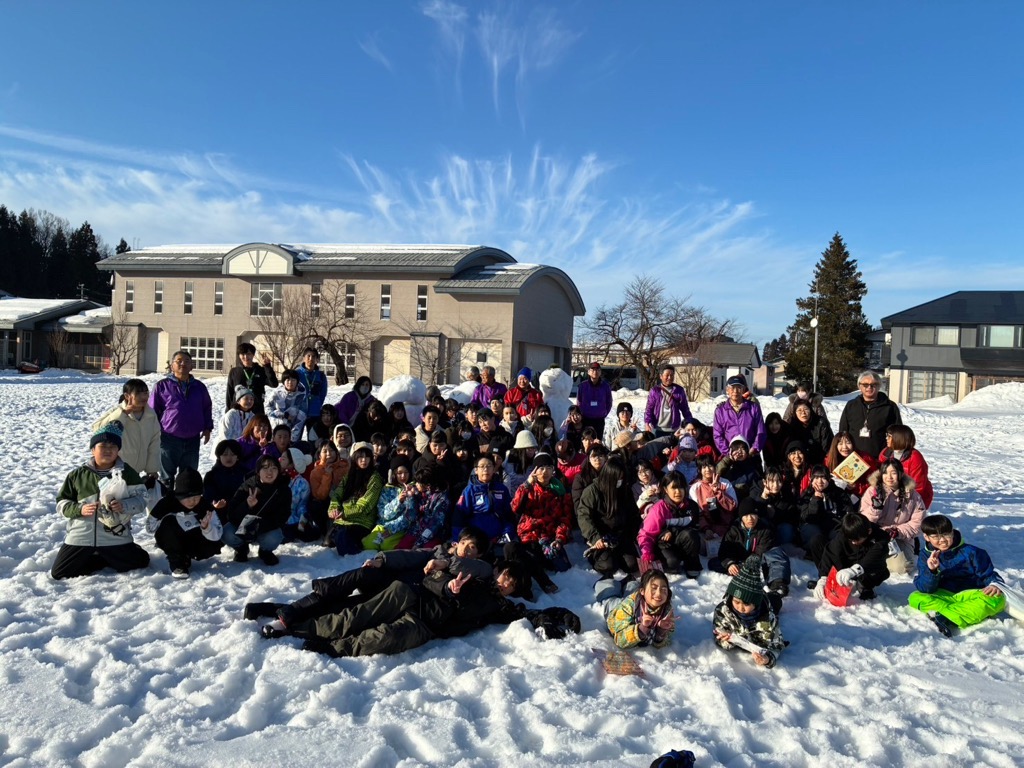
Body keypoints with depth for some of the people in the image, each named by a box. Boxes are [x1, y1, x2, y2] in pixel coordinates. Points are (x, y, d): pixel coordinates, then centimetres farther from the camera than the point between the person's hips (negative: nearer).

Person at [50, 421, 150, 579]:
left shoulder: (127, 473, -1)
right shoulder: (78, 474, 2)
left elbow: (141, 499, -1)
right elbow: (62, 502, 5)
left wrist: (125, 506, -21)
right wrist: (79, 509, -14)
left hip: (115, 537, -1)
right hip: (80, 537, 1)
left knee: (140, 561, -5)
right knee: (58, 573, -1)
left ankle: (105, 558, 21)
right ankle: (106, 560, 18)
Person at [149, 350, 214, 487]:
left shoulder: (199, 387, 9)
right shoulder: (162, 386, -1)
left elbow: (207, 408, 17)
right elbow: (152, 411, 1)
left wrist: (207, 428, 10)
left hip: (193, 439, 3)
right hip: (169, 438, -3)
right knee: (167, 477, 7)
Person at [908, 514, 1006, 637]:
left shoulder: (970, 552, -1)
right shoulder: (925, 556, 1)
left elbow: (988, 574, 5)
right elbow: (924, 589, -8)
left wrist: (995, 585, -19)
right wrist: (931, 571, -27)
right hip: (943, 597, 0)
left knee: (997, 599, -33)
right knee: (914, 598, -27)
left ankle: (944, 618, -42)